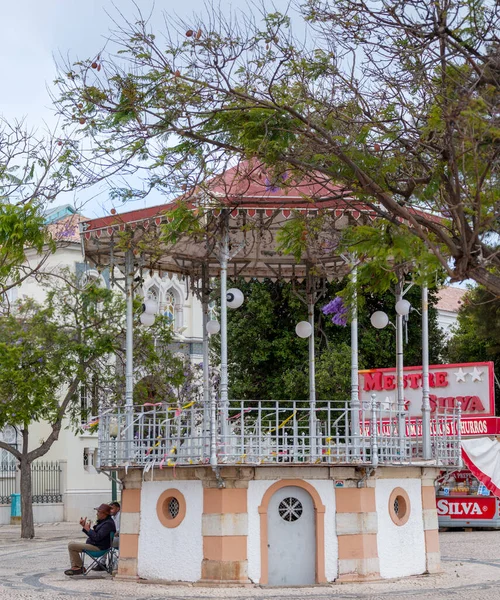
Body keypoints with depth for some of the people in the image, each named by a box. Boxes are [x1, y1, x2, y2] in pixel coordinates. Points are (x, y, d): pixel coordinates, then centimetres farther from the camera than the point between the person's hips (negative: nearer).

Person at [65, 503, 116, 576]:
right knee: (71, 544, 13)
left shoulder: (108, 524, -20)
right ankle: (75, 567, 4)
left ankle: (79, 567, 1)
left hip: (98, 547, -11)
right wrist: (84, 526, 7)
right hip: (93, 544, 11)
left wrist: (88, 529, -14)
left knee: (71, 546, -14)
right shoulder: (102, 521, 14)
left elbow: (97, 537, -27)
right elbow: (93, 534, 20)